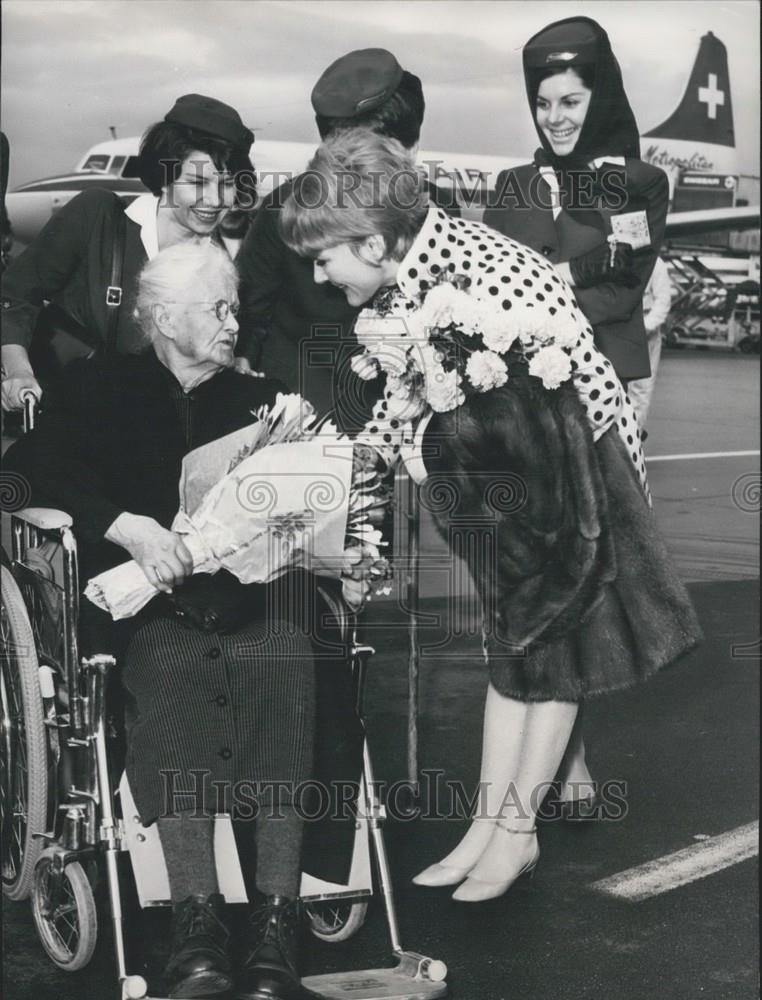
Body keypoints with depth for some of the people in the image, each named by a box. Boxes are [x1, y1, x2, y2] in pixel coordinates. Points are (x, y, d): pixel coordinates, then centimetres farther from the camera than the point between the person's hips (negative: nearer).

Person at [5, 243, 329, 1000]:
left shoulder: (260, 399, 25)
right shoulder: (102, 388, 16)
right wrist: (129, 527, -16)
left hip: (250, 595, 2)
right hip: (147, 600, -1)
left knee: (287, 663, -33)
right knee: (170, 671, -35)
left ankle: (276, 921, -35)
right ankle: (196, 922, -35)